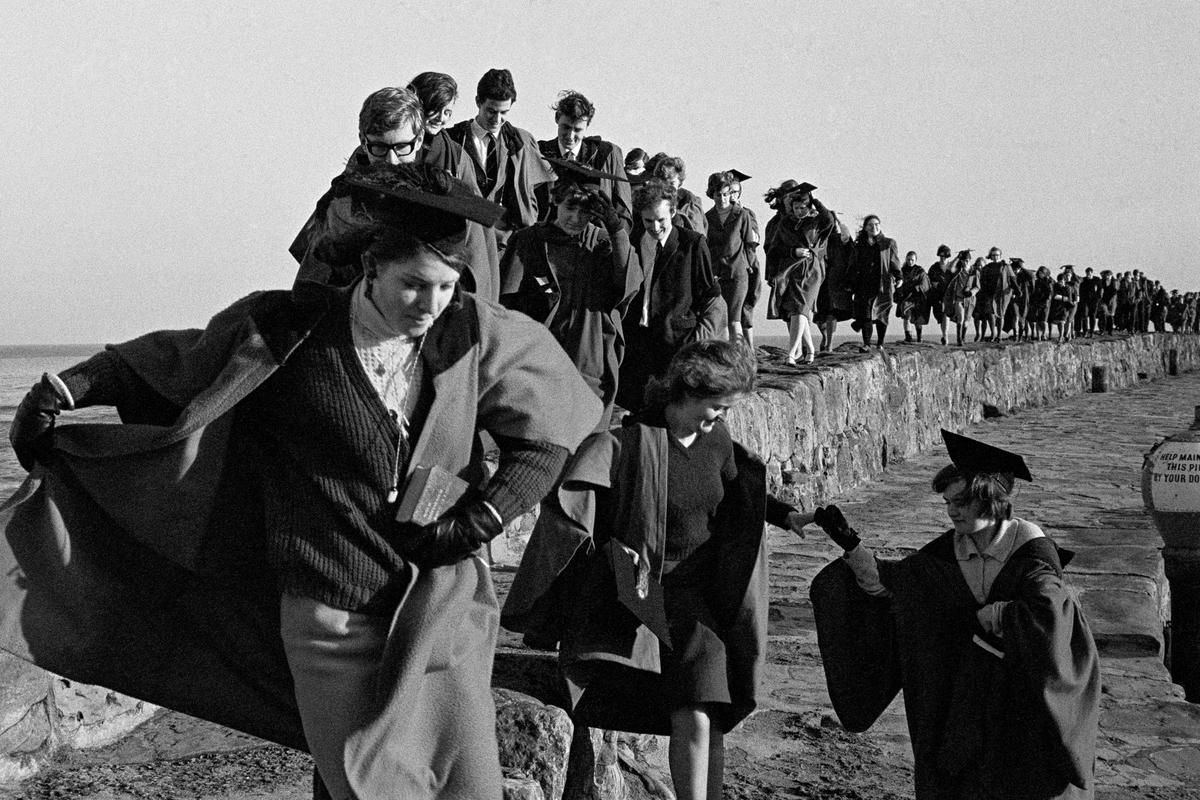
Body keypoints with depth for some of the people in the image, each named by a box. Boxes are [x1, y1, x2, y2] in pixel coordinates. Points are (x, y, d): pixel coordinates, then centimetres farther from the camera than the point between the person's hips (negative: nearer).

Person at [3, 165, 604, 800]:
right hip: (333, 625, -2)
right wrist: (62, 390, -1)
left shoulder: (473, 335, -2)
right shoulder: (293, 334, -6)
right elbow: (163, 361, 7)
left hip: (444, 613, 2)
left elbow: (552, 431, 8)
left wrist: (483, 518, -1)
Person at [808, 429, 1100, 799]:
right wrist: (850, 543, -10)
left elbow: (1050, 612, -31)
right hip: (958, 696, 4)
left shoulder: (1032, 551, -16)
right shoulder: (946, 552, -2)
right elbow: (887, 582, 1)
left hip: (1023, 696, -4)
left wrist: (981, 617, -20)